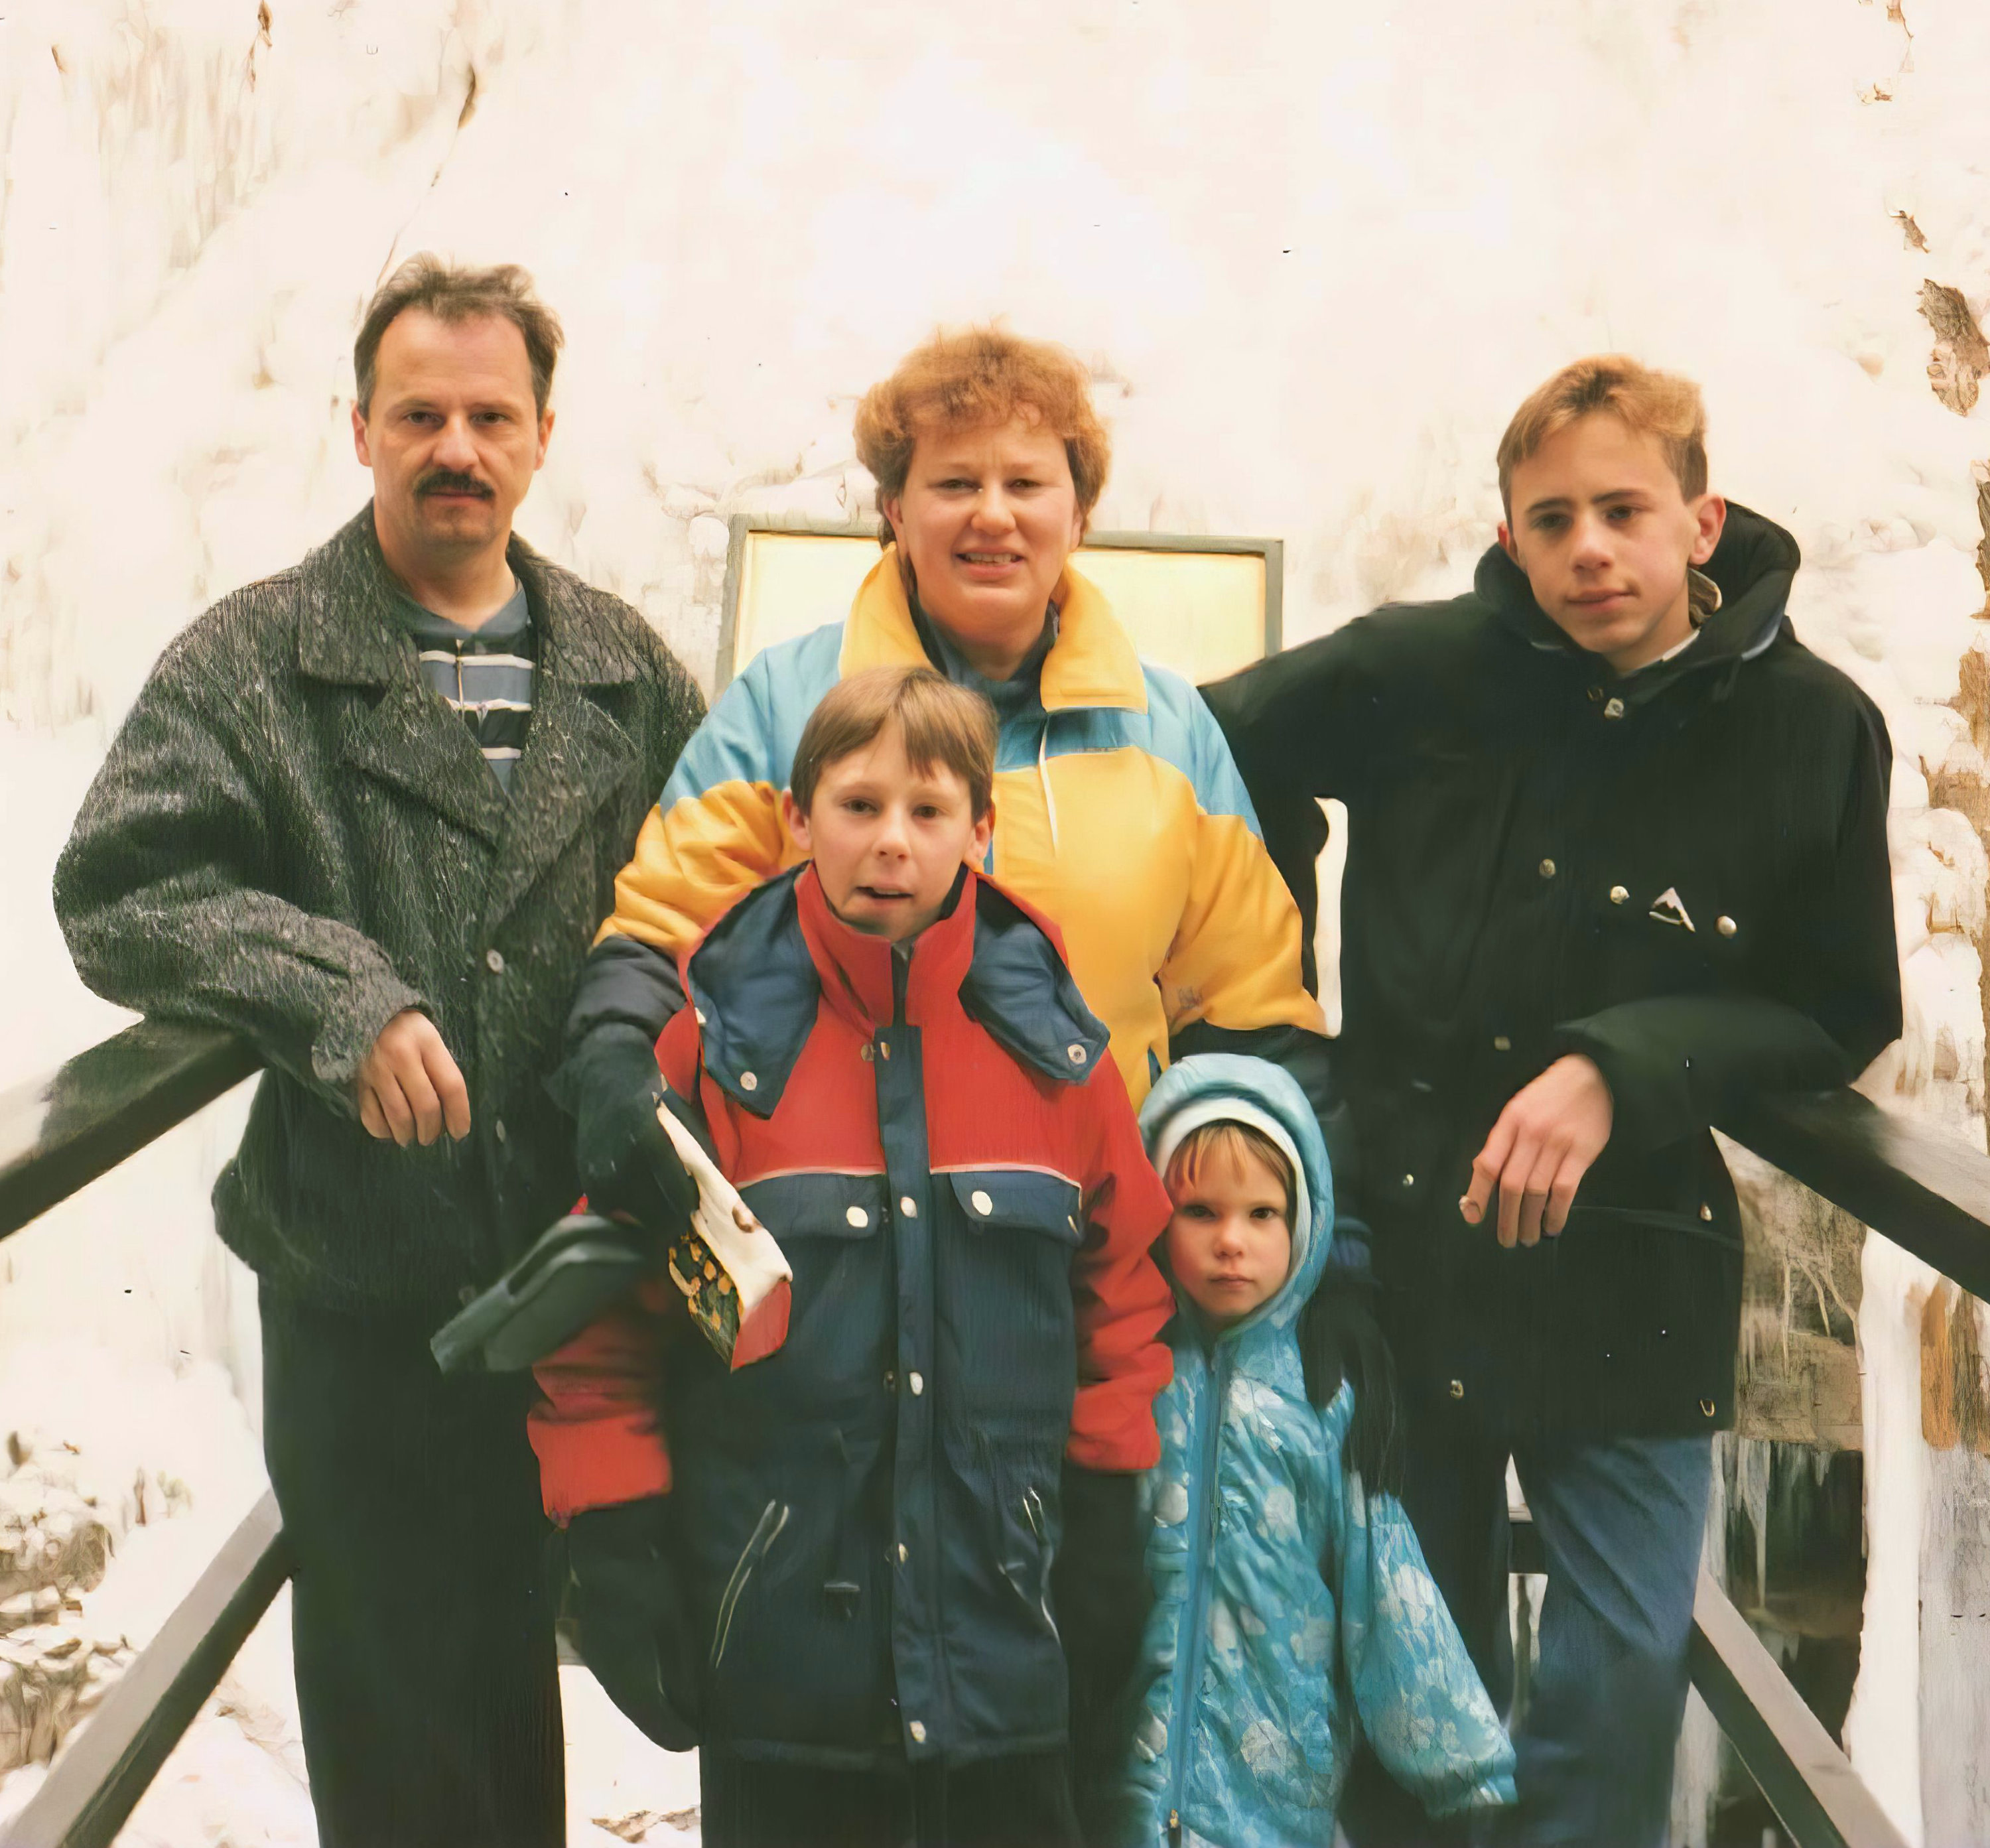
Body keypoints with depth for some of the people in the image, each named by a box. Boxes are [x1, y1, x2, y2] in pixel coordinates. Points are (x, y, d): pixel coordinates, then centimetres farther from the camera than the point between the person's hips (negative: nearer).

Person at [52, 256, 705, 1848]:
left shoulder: (623, 669, 7)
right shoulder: (252, 661, -1)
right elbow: (120, 889, -11)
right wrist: (340, 1000, -24)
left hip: (569, 1273, 3)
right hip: (363, 1294, -2)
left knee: (519, 1667, 19)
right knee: (397, 1720, 9)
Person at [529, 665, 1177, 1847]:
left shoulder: (1052, 1045, 1)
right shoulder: (717, 1039, -5)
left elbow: (1124, 1283, 10)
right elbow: (605, 1298, -2)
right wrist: (615, 1545, -4)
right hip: (772, 1650, -1)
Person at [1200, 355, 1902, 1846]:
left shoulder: (1811, 729, -7)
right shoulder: (1421, 672, -6)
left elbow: (1841, 1018, 0)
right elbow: (1223, 748, 10)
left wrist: (1624, 1069, -17)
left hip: (1632, 1286, -1)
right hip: (1401, 1252, 1)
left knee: (1617, 1697, 2)